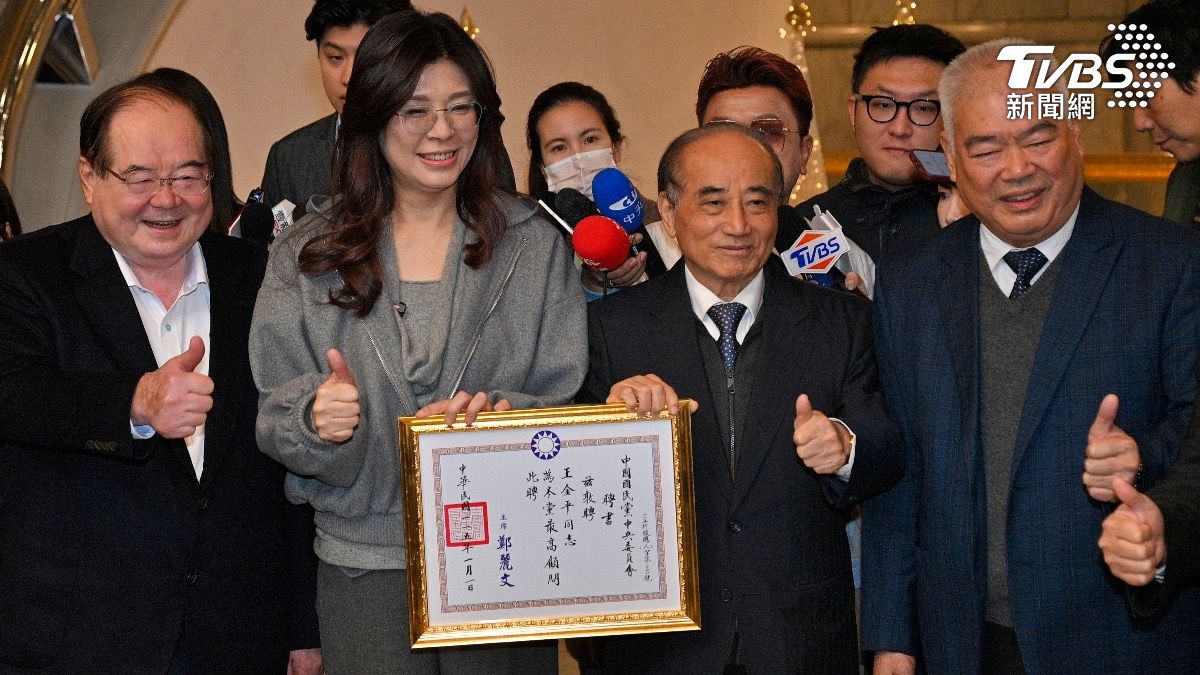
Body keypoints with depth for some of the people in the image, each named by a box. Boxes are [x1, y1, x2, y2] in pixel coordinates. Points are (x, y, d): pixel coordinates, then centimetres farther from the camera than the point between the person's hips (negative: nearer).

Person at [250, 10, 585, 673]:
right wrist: (316, 420, -21)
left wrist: (501, 415, -20)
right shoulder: (305, 256, 3)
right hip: (365, 568, 0)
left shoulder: (534, 245, 2)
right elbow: (274, 423, 2)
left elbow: (569, 403, 1)